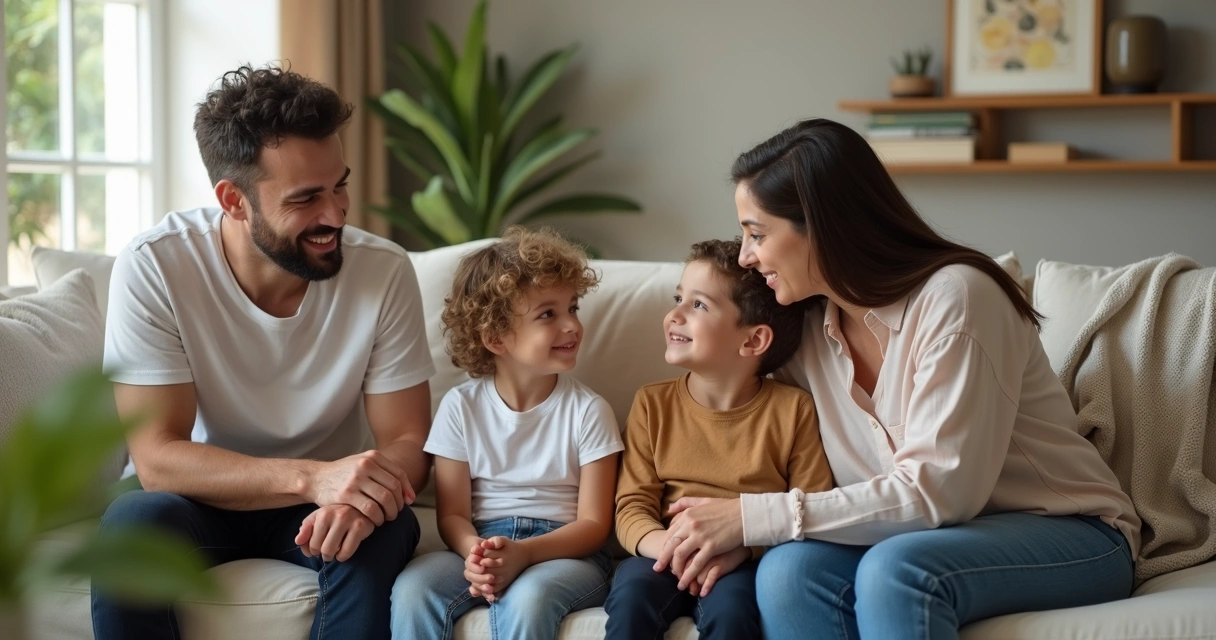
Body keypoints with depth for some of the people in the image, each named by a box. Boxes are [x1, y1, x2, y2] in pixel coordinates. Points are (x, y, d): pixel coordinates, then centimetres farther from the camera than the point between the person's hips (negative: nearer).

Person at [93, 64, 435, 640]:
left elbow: (407, 442, -12)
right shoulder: (153, 268, -19)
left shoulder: (385, 272, -16)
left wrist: (354, 496, -36)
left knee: (381, 536, -31)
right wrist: (312, 477, -38)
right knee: (130, 525, -31)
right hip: (201, 499, 0)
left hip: (321, 505, 1)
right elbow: (156, 458, -22)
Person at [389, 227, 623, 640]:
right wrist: (475, 552, -23)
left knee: (526, 598, -35)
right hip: (481, 546, 2)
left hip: (562, 551, -2)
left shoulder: (587, 411, -1)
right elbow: (452, 513, 2)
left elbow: (593, 524, -5)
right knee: (412, 590, -28)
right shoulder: (461, 406, 3)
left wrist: (524, 553, -23)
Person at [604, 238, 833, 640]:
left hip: (745, 564, -2)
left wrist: (745, 547, -19)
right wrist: (669, 545, -21)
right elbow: (632, 506, 3)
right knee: (631, 595, -30)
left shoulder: (792, 409, 1)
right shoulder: (653, 404, 8)